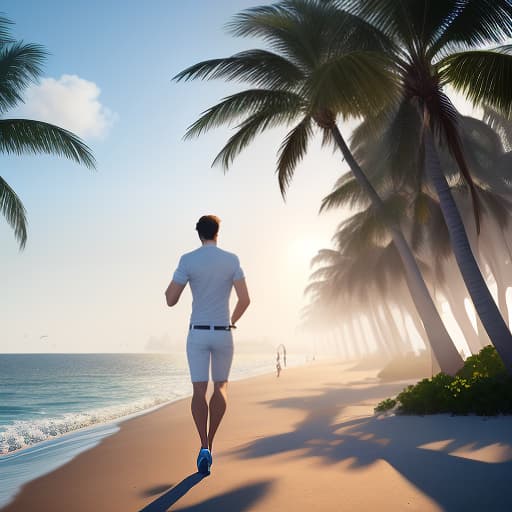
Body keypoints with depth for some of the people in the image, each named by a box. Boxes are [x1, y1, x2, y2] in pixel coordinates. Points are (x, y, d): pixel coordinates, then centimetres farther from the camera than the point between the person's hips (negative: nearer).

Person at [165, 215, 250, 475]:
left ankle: (204, 446, -11)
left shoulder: (187, 260, -4)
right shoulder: (231, 259, -1)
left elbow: (171, 300, -3)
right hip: (223, 333, 1)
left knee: (199, 391, 4)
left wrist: (173, 282, 18)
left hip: (197, 333, -1)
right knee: (220, 387, 17)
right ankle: (209, 441, 9)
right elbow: (245, 299, -7)